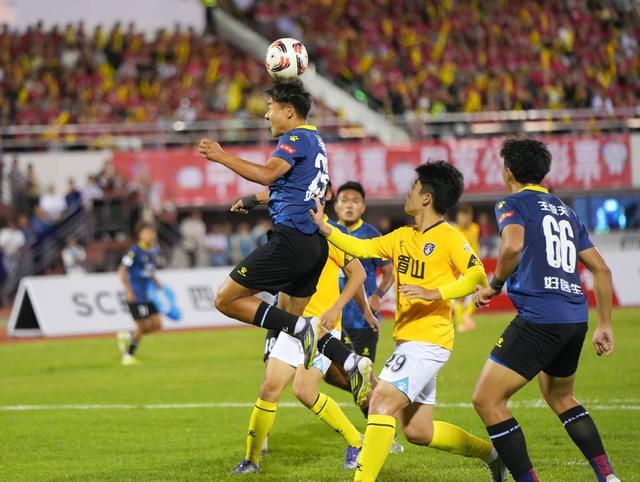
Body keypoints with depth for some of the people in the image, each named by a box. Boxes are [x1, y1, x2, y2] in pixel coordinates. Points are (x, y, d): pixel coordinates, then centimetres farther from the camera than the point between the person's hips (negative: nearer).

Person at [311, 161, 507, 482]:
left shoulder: (449, 238, -9)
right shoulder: (402, 236, 14)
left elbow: (477, 277, -19)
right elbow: (361, 248, 14)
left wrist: (434, 293, -29)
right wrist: (323, 227, 5)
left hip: (428, 341, -9)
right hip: (407, 340, 9)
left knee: (382, 402, -21)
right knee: (417, 432, 12)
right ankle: (491, 453, 29)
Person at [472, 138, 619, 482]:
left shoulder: (512, 204, 1)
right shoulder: (565, 211, 22)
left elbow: (513, 245, -21)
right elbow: (600, 268, 21)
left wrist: (494, 285, -4)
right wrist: (604, 325, 26)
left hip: (539, 317, -8)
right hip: (576, 319, 8)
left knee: (486, 399, -3)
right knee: (560, 397, 29)